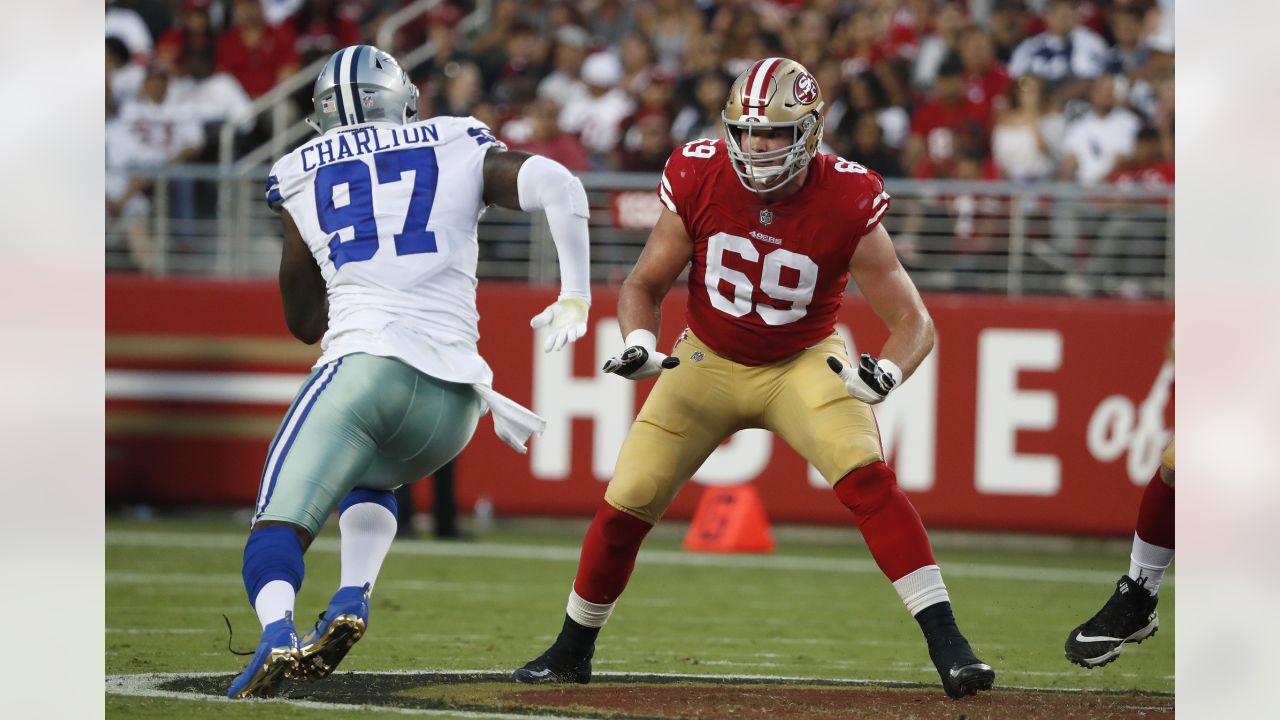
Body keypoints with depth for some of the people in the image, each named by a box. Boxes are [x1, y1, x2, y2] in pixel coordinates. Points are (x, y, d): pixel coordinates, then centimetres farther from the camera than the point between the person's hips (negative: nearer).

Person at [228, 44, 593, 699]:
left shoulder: (300, 177, 18)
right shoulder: (461, 150, 18)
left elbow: (303, 321, 26)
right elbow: (557, 187, 1)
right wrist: (575, 297, 4)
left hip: (363, 363, -3)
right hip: (454, 397, 3)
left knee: (278, 527, -9)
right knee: (369, 479, 31)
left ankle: (278, 632, -41)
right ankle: (353, 597, 4)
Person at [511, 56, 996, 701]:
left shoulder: (846, 202, -24)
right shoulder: (699, 180, -19)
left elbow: (913, 320, -20)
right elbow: (644, 285, -5)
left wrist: (886, 373, -41)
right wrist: (638, 343, -26)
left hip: (805, 363, -2)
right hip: (708, 361, 2)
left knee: (868, 479, -26)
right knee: (626, 504, -1)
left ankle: (948, 647, -25)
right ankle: (571, 651, 23)